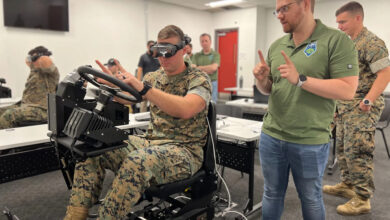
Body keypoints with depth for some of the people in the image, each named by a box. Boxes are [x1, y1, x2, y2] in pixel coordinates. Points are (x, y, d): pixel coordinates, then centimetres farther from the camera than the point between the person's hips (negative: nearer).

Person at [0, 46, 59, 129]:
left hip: (41, 109, -10)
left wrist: (37, 57, -7)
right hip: (24, 105, 10)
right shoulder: (35, 69, 23)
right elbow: (28, 61, 46)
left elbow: (45, 61, -28)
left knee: (9, 114, -30)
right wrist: (30, 58, 24)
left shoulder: (51, 71, -5)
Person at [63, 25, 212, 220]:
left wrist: (141, 87, -33)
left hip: (184, 150, -6)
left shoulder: (199, 79, -6)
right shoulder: (154, 77, 14)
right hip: (151, 142, 7)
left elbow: (186, 109, -28)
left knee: (137, 162, -37)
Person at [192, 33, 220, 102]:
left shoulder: (216, 54, 2)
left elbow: (213, 67, -14)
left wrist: (199, 68, -6)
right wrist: (207, 70, -13)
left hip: (212, 83, -2)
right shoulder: (196, 55, 9)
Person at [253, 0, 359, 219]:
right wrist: (262, 80, -10)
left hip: (310, 142, -4)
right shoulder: (276, 46, 7)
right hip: (271, 137, 4)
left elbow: (348, 90, -17)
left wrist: (300, 80, -23)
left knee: (311, 198, 17)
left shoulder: (337, 40, -9)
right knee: (272, 194, 18)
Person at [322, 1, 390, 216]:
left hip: (362, 108, -9)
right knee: (342, 148, 16)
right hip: (344, 105, 9)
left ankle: (362, 199, 3)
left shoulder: (371, 42, -12)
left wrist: (368, 100, -28)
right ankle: (347, 185, 30)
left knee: (358, 151, -7)